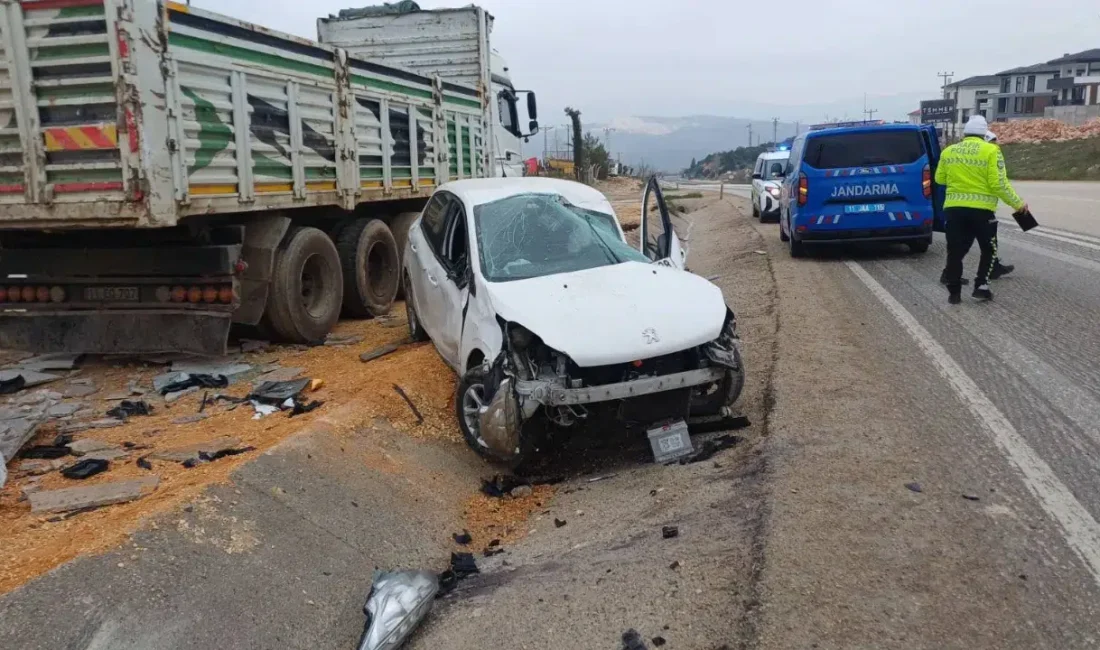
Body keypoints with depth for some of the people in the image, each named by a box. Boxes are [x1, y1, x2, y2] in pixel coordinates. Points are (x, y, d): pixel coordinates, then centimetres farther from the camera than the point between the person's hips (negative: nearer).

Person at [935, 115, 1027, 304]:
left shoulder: (948, 151, 6)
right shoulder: (991, 150, -6)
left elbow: (940, 179, 17)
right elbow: (999, 184, -11)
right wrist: (1017, 203, 1)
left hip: (954, 208, 3)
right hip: (981, 209, -3)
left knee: (955, 252, 8)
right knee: (989, 250, 16)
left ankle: (954, 293, 8)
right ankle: (981, 286, 10)